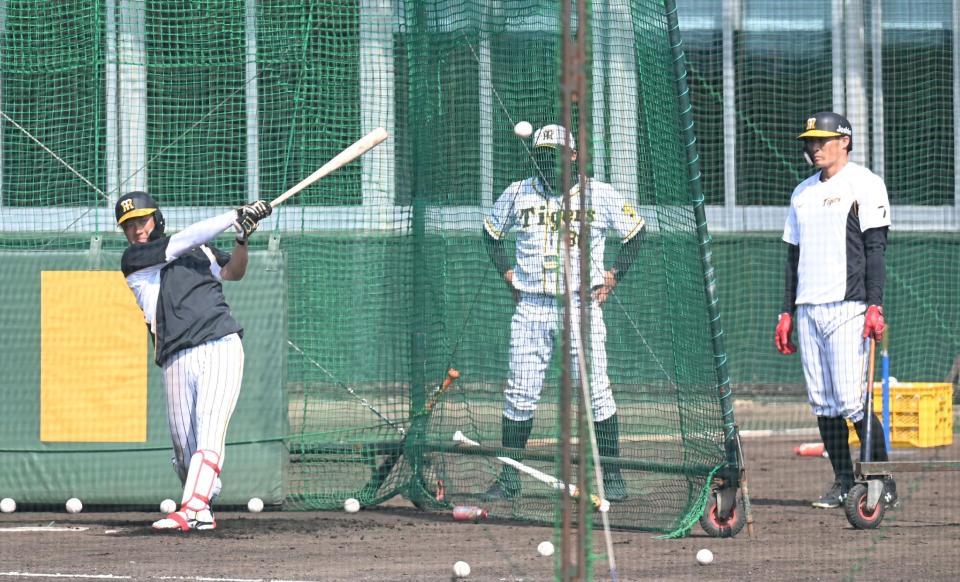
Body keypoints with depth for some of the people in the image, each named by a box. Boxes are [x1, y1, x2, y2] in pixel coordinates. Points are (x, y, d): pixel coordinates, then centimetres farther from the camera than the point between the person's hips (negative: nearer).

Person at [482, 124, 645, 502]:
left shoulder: (599, 195, 1)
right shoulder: (518, 194, 7)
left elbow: (635, 232, 11)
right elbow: (491, 233, 22)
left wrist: (612, 277, 4)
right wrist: (508, 274, 11)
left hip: (581, 304, -2)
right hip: (531, 305, 2)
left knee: (595, 391, -5)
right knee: (520, 394, -1)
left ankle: (611, 475, 4)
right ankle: (509, 478, 6)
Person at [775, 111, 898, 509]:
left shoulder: (864, 184, -1)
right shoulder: (802, 193, 20)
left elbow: (876, 248, -7)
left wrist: (875, 305, -16)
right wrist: (786, 312, 16)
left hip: (847, 308, -7)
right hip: (808, 310, 7)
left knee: (851, 401, -13)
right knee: (822, 403, 4)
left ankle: (883, 483, -5)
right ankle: (843, 483, 10)